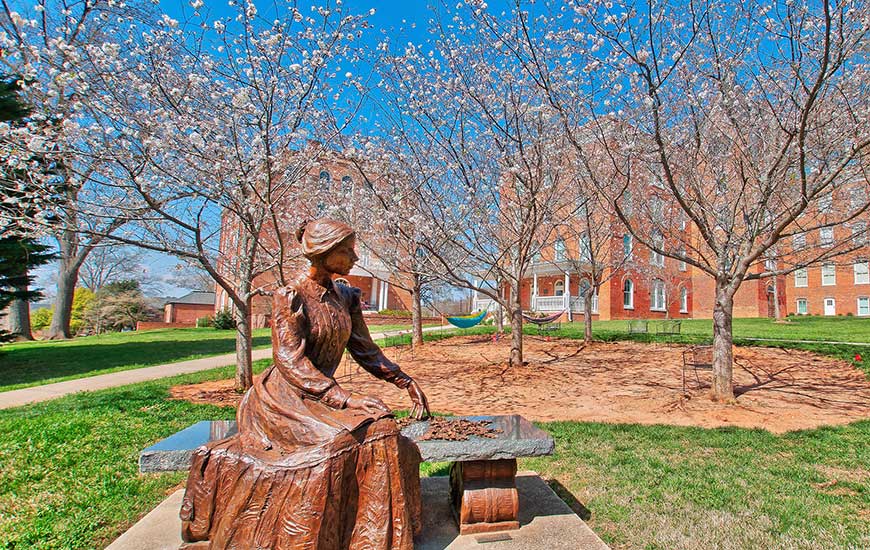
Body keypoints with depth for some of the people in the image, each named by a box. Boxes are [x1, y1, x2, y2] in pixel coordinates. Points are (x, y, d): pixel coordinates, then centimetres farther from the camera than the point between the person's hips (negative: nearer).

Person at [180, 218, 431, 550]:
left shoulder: (346, 297, 7)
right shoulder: (291, 297, -13)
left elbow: (365, 350, 11)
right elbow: (290, 360, -20)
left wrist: (407, 383, 2)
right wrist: (344, 399, -27)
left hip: (324, 397, 7)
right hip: (284, 398, -6)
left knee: (379, 429, -16)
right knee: (339, 439, -30)